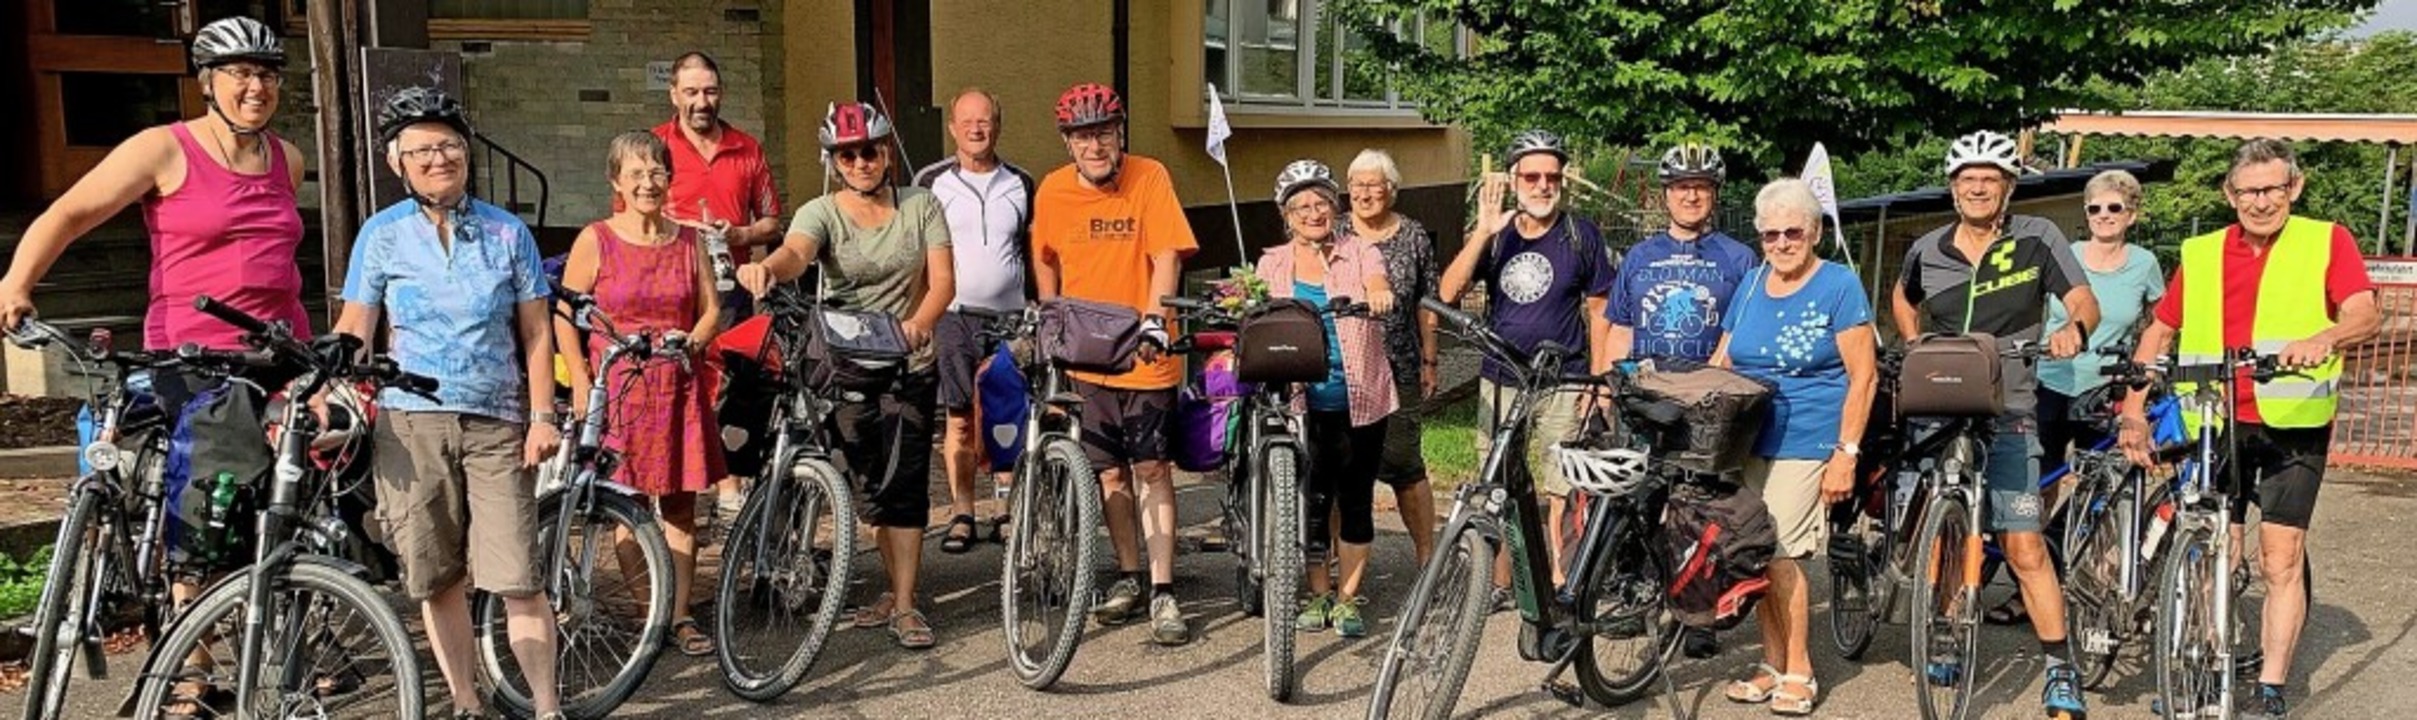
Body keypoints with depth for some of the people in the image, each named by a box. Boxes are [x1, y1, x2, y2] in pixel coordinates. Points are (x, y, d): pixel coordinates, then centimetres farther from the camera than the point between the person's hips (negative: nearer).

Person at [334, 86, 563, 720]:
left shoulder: (508, 232, 5)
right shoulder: (382, 234, 5)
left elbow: (536, 331, 5)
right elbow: (354, 331, 4)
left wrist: (542, 416, -2)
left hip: (497, 423, -1)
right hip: (411, 422, 1)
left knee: (518, 580, -6)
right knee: (436, 579, 6)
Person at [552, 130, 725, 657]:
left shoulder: (688, 241, 10)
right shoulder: (595, 241, 0)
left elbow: (711, 310, 13)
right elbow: (565, 318, -1)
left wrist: (691, 341, -7)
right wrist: (582, 385, -9)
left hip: (679, 388, 3)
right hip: (617, 386, -3)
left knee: (679, 506, 4)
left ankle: (679, 616, 10)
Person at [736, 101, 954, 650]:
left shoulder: (921, 207, 3)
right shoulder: (822, 213, -2)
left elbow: (943, 280, -5)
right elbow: (796, 252, -24)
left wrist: (918, 324, -27)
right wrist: (766, 267, -49)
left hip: (909, 363, 0)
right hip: (846, 363, 1)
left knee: (904, 481, -7)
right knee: (872, 482, 6)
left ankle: (904, 605, -2)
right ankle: (898, 589, 25)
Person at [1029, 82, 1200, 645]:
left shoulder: (1150, 178, -9)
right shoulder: (1053, 190, 1)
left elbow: (1166, 256, -17)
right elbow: (1045, 261, 17)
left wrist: (1153, 319, -31)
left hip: (1144, 355, -4)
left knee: (1152, 468, -4)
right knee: (1110, 471, 11)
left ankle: (1163, 592, 0)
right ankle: (1129, 578, 25)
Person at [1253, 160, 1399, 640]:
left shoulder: (1360, 253, 3)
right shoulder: (1272, 265, 9)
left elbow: (1377, 285, -17)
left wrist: (1378, 295, -40)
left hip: (1359, 401, -1)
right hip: (1302, 403, 1)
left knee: (1355, 501, 6)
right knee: (1311, 502, 4)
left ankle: (1348, 599, 18)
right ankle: (1319, 595, 20)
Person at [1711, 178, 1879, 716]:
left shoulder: (1839, 286, -3)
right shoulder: (1751, 285, 13)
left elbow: (1863, 376, -7)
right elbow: (1720, 363, 18)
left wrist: (1846, 454, -12)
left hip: (1804, 444, -5)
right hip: (1746, 441, 5)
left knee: (1780, 554, -9)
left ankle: (1798, 671, 5)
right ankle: (1774, 664, 16)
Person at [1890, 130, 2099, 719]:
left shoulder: (2036, 239, -2)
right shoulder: (1926, 251, 6)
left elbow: (2084, 300, -8)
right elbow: (1903, 300, 26)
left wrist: (2074, 328, -30)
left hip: (2007, 417, -3)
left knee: (2024, 546, -9)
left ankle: (2060, 668, 0)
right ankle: (1947, 644, 28)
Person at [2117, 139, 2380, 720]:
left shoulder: (2327, 242, -1)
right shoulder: (2200, 255, 7)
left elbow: (2366, 315, -14)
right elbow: (2159, 331, 12)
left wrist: (2323, 339, -37)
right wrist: (2133, 411, 3)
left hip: (2293, 425, -2)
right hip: (2218, 423, 3)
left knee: (2281, 559, -4)